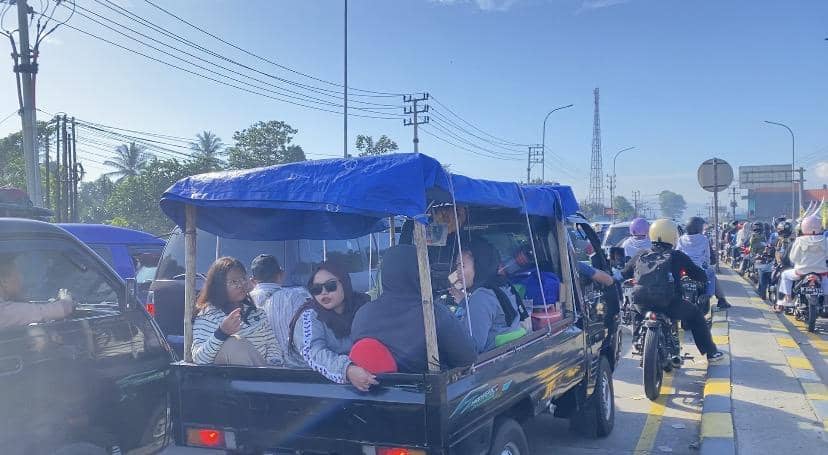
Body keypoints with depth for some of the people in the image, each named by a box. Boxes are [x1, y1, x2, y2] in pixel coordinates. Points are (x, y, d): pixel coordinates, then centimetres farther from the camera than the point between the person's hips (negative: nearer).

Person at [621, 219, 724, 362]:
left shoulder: (641, 255, 10)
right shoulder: (677, 256, 3)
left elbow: (623, 274, 21)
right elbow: (701, 275, 9)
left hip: (641, 303, 3)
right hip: (669, 304, -2)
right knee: (696, 315, 24)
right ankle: (711, 352, 30)